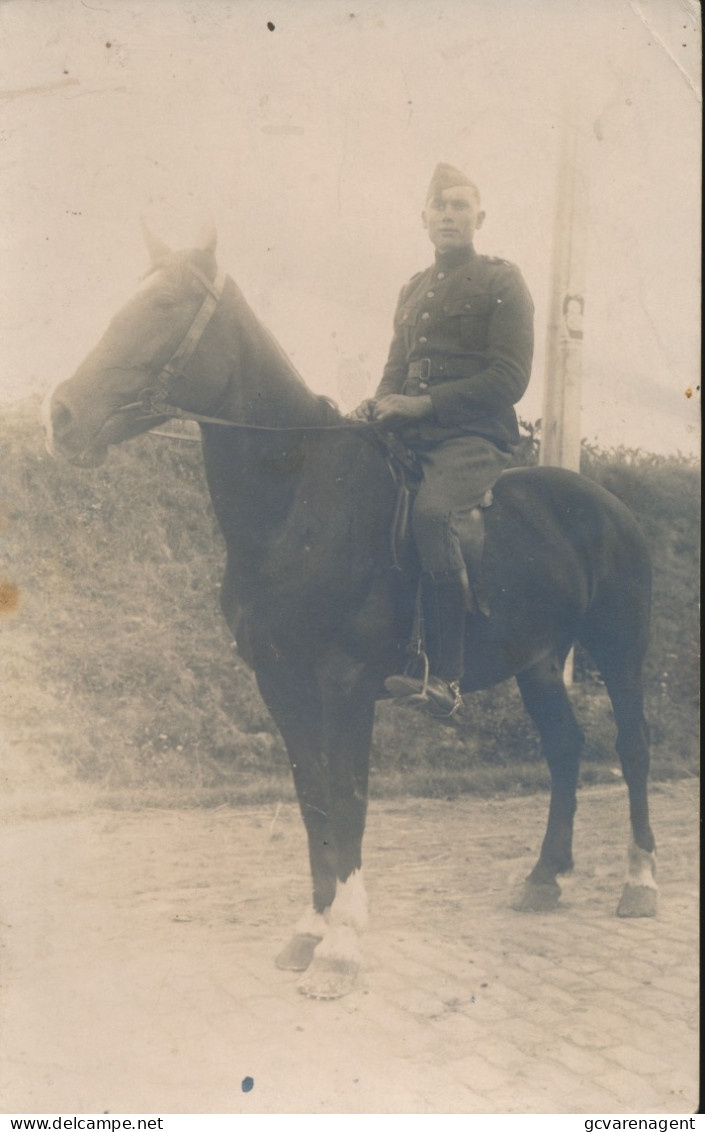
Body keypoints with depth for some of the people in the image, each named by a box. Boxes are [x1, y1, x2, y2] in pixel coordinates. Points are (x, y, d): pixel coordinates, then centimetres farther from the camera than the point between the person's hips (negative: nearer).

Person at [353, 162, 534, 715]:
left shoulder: (502, 282, 2)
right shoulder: (413, 290, 22)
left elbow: (509, 379, -8)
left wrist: (423, 403, -17)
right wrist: (380, 404, 1)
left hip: (475, 438, -7)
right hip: (411, 438, 7)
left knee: (434, 510, -35)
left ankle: (445, 676, -32)